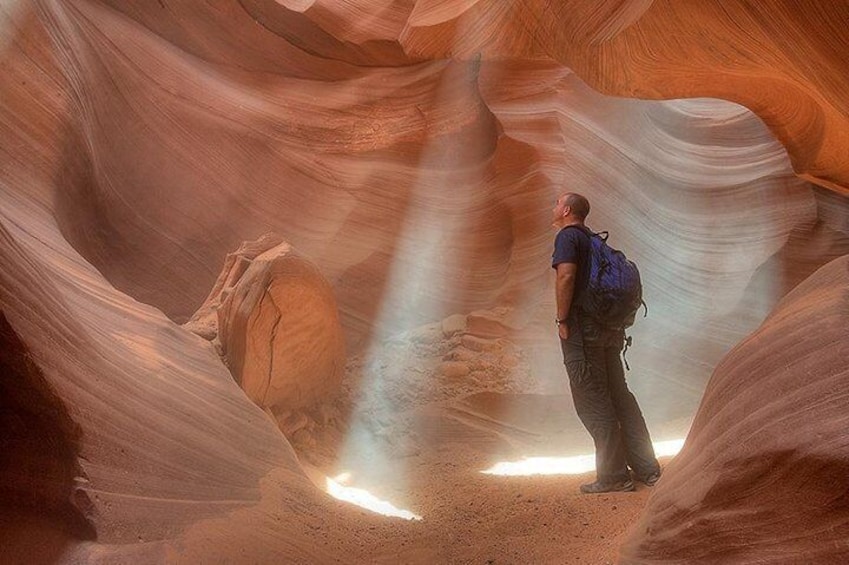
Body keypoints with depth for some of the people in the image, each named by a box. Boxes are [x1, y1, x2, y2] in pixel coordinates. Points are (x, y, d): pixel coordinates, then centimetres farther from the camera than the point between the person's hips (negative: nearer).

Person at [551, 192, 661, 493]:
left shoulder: (567, 236, -6)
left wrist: (562, 320, -15)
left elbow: (566, 276, -22)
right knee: (619, 396, 12)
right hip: (608, 328, 8)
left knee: (593, 401, -2)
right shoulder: (592, 239, 20)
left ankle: (613, 475, 2)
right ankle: (647, 469, 16)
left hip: (581, 327, -8)